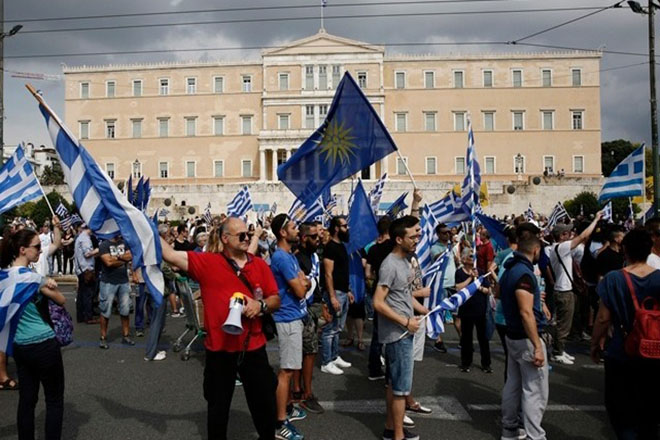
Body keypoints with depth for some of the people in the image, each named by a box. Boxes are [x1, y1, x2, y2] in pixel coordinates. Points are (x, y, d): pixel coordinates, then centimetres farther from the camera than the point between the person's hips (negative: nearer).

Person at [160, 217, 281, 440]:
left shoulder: (260, 265, 2)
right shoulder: (207, 262, -6)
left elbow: (276, 300, 5)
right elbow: (170, 255, -10)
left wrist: (261, 305, -15)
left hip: (253, 347, 2)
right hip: (219, 349, -2)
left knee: (265, 403, 13)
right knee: (218, 406, 17)